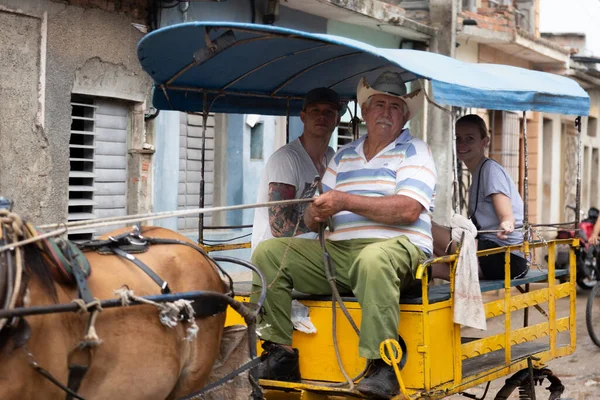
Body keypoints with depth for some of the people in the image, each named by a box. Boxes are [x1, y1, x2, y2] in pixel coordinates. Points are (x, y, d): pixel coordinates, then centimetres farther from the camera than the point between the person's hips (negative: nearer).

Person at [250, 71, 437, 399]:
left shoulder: (414, 151, 6)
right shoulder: (343, 156, 22)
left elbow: (408, 210, -13)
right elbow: (314, 219, 20)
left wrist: (346, 202, -16)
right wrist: (315, 214, -7)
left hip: (397, 249, -6)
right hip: (338, 252, 6)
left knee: (374, 260, -41)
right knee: (269, 252, -8)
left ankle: (382, 366, -34)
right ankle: (279, 353, -8)